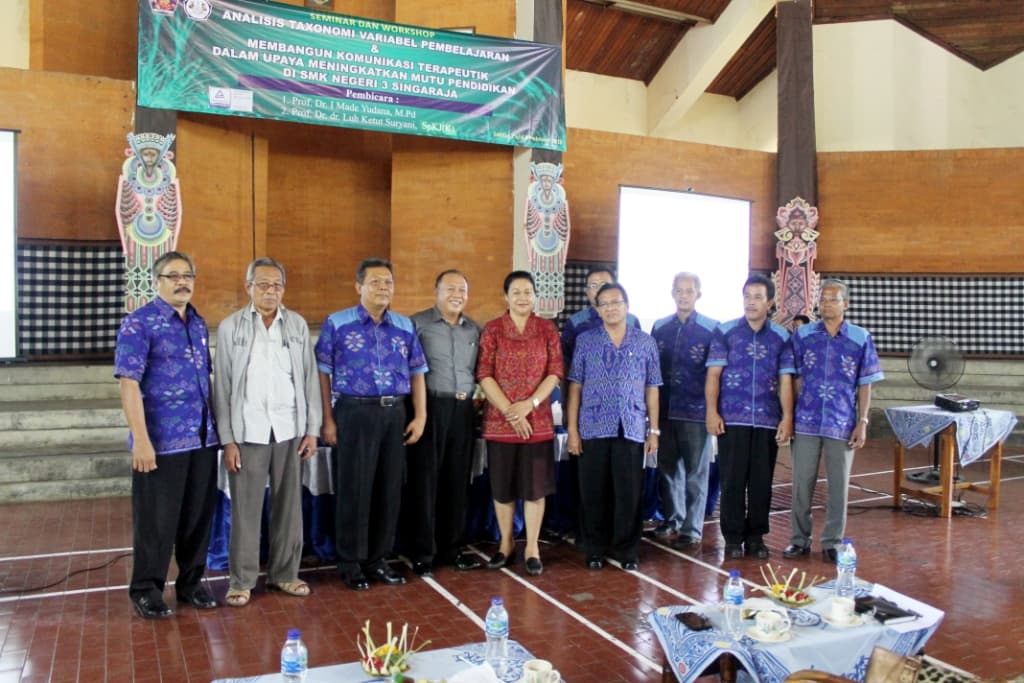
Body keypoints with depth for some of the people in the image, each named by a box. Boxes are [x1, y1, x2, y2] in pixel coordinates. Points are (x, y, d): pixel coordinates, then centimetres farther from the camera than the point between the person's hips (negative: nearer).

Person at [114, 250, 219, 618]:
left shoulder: (199, 323, 12)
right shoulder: (138, 323, -8)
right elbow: (129, 383, -13)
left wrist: (215, 427, 12)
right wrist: (141, 440, -18)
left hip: (203, 437, 6)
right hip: (161, 440, -6)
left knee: (199, 515, 12)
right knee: (156, 519, 5)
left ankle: (191, 581, 27)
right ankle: (146, 588, 22)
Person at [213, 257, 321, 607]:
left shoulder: (298, 325, 7)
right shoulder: (230, 327, 1)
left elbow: (310, 378, 7)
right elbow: (222, 386, 0)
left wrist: (312, 428, 3)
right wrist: (227, 438, -5)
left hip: (290, 430, 2)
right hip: (248, 431, -2)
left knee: (289, 506, 9)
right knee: (245, 509, 4)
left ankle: (284, 573, 23)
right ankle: (242, 580, 17)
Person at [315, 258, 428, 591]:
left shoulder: (405, 326, 10)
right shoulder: (337, 323, -2)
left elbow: (417, 372, 12)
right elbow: (322, 372, -3)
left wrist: (420, 416, 5)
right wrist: (327, 419, -7)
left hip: (395, 414, 4)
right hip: (354, 413, -4)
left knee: (389, 489, 9)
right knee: (354, 489, 2)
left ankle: (377, 559, 23)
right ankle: (351, 563, 16)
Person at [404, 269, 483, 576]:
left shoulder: (474, 329, 13)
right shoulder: (417, 323, -4)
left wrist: (471, 395, 7)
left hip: (462, 410, 5)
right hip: (429, 408, -5)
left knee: (457, 481, 10)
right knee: (424, 480, 1)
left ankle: (451, 548, 23)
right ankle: (422, 553, 11)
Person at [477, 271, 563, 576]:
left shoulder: (547, 329, 4)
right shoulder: (492, 329, 1)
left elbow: (555, 371, -1)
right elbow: (484, 375, -5)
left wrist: (530, 404, -13)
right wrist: (510, 412, -12)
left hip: (537, 419, 0)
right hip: (500, 420, 0)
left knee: (535, 485, 5)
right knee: (502, 486, 9)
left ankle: (532, 548, 16)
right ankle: (505, 544, 24)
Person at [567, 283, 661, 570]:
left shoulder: (645, 342, 7)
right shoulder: (585, 341, 5)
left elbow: (651, 389, 8)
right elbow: (575, 387, 4)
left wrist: (654, 430, 4)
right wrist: (572, 429, -1)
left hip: (632, 429, 0)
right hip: (593, 429, 0)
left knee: (629, 493, 3)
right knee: (594, 493, 6)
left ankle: (627, 550, 18)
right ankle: (596, 549, 20)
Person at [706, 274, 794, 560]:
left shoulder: (781, 337, 7)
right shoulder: (725, 332, 2)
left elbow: (785, 380, 5)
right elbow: (713, 375, -1)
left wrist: (787, 417, -4)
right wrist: (712, 412, -9)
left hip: (767, 420, 2)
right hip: (732, 419, -2)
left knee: (762, 482, 7)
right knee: (733, 480, 2)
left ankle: (756, 537, 20)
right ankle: (733, 538, 14)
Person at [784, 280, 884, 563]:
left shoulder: (861, 338, 0)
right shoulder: (802, 335, 2)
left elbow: (865, 385, 2)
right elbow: (794, 378, 6)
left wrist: (862, 422, -3)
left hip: (842, 424, 0)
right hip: (806, 422, 1)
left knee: (838, 486, 7)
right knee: (802, 483, 7)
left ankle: (832, 543, 21)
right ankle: (800, 540, 20)